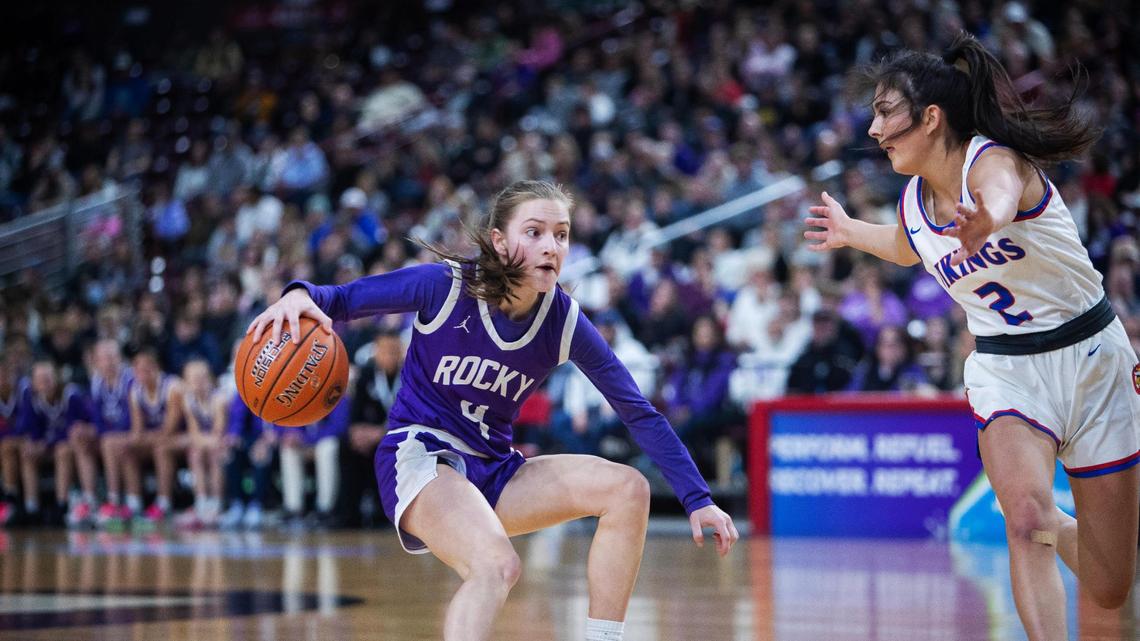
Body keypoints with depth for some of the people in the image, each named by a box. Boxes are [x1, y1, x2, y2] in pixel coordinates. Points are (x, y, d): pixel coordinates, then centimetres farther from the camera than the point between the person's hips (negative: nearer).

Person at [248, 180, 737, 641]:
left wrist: (697, 500, -3)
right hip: (419, 455, -5)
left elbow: (639, 412, 0)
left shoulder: (564, 322, -5)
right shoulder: (446, 285, -14)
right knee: (496, 565, -34)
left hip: (493, 471, 5)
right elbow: (341, 300, -7)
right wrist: (300, 295, -32)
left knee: (628, 489, -13)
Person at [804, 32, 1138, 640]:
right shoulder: (914, 202, -2)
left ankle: (1056, 529, 36)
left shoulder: (994, 158, -21)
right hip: (1005, 369, 4)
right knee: (1026, 516, -28)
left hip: (1091, 357, -4)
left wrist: (984, 220, -70)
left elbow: (1001, 197, -49)